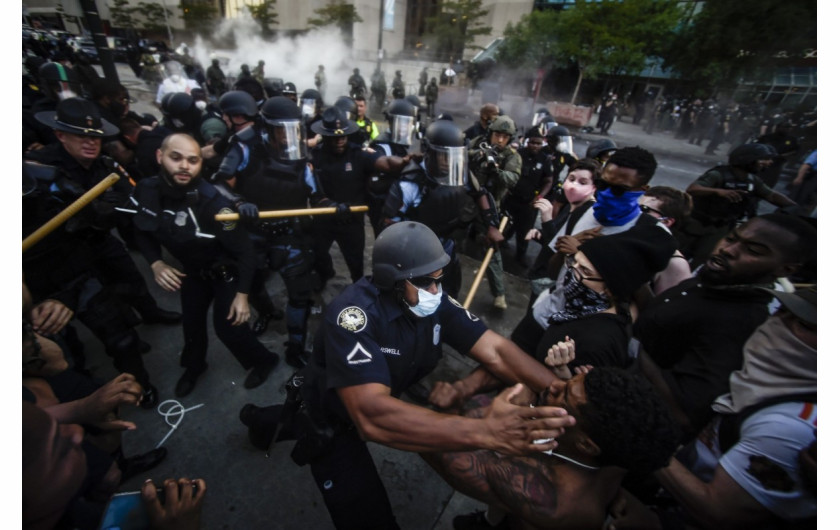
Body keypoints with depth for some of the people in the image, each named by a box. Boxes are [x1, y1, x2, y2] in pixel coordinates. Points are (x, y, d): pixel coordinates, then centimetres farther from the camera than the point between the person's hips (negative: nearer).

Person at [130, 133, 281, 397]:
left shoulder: (213, 202, -33)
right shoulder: (146, 190, -16)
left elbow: (244, 249, -26)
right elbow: (142, 230, 4)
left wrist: (242, 294, -25)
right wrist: (155, 263, -13)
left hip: (226, 271, -5)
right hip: (192, 269, 6)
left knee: (228, 326, -3)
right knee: (191, 320, 19)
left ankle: (263, 360, 26)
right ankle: (194, 365, 49)